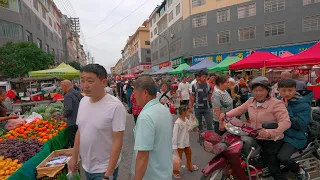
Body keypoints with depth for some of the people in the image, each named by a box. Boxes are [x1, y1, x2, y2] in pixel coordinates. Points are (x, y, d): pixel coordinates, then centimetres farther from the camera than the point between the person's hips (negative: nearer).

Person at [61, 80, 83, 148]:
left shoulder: (68, 95, -15)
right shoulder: (78, 93, 9)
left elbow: (69, 109, -25)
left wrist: (65, 115, -5)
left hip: (72, 123, -8)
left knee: (73, 143, 3)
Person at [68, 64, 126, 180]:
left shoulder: (115, 106, -23)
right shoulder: (83, 101, -3)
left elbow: (118, 141, -21)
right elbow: (79, 131, 8)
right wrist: (74, 157, 11)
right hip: (86, 166, 7)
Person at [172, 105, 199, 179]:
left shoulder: (186, 120, -4)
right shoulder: (177, 123, -28)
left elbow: (189, 129, 4)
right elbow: (175, 135, -25)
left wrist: (191, 122, -9)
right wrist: (174, 146, -22)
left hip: (186, 142, 9)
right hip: (180, 144, -8)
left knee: (189, 154, 27)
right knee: (178, 158, 7)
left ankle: (190, 166, 51)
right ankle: (175, 171, 28)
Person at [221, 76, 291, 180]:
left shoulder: (276, 104, -18)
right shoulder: (251, 101, 4)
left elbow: (286, 122, -26)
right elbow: (239, 110, 14)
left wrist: (270, 133, -40)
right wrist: (226, 114, 0)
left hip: (271, 141, -6)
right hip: (255, 138, 6)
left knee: (274, 170, 2)